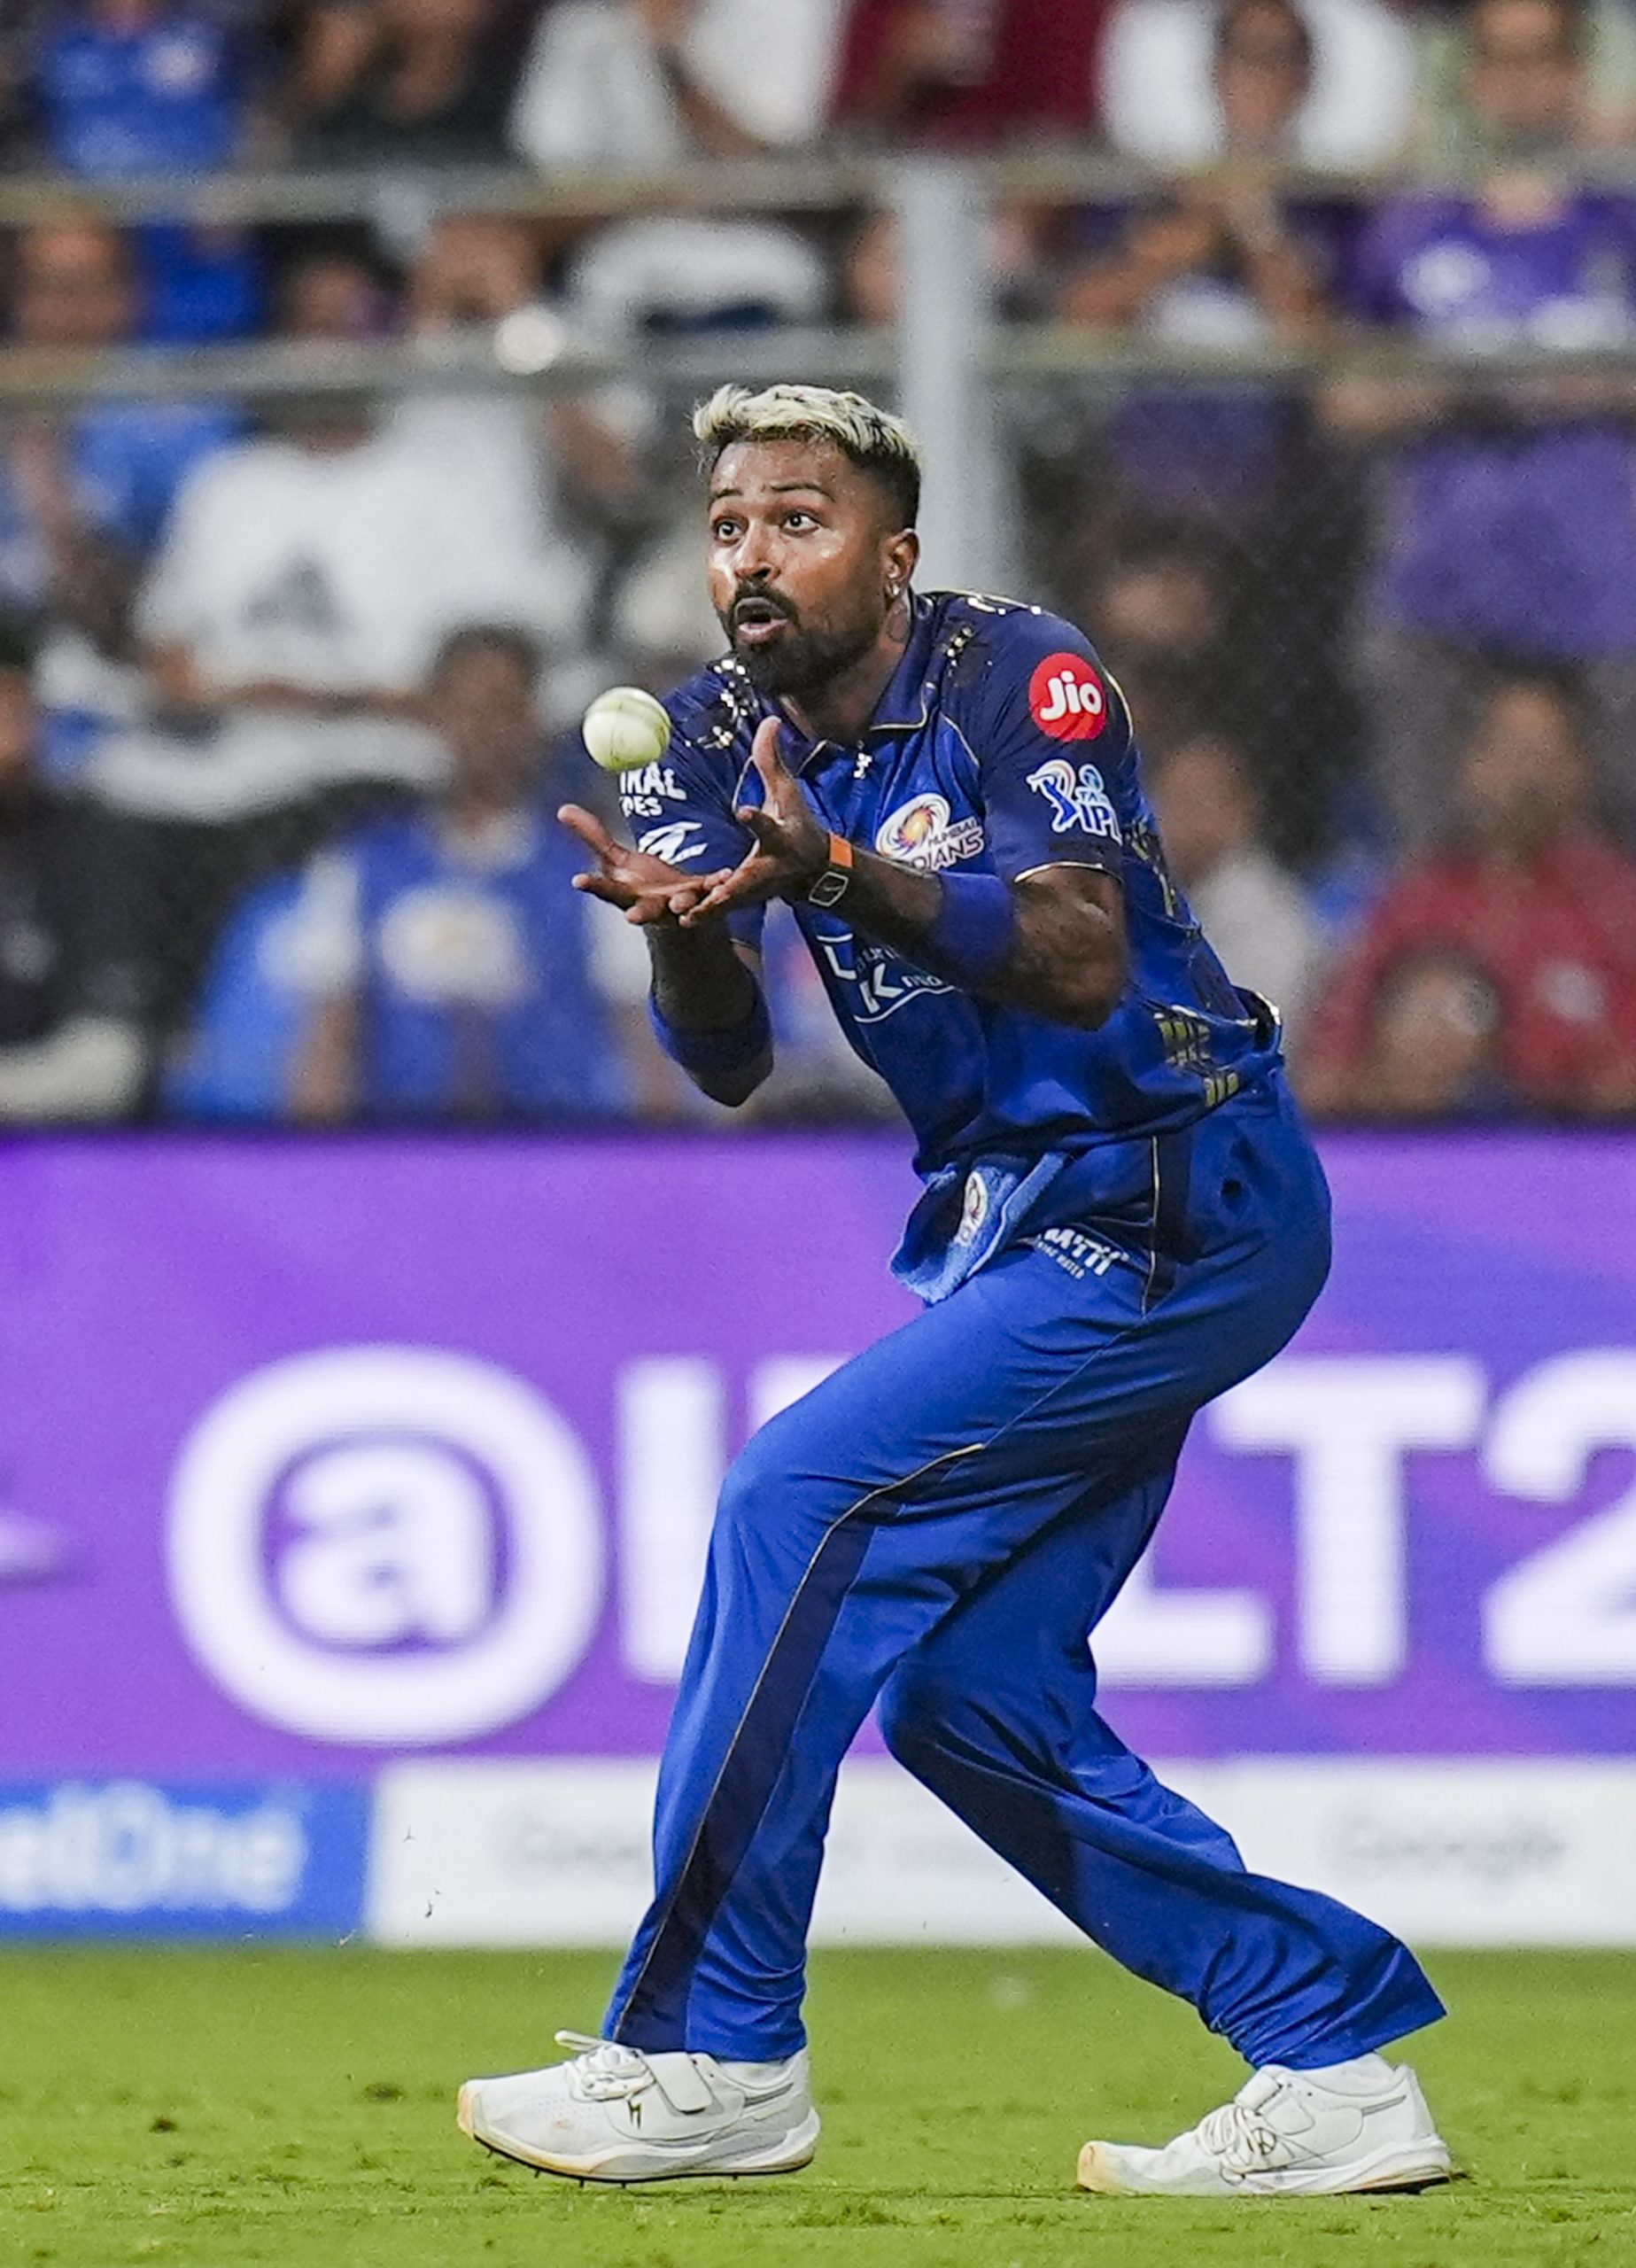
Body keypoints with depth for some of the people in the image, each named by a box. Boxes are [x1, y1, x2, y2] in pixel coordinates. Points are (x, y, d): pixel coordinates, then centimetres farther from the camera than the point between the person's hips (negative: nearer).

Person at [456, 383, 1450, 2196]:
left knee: (805, 1496, -18)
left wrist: (844, 871, -42)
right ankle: (1333, 2063, 10)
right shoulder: (724, 735, 4)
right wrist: (681, 926, -26)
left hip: (1177, 1203, -9)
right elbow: (729, 1065, -4)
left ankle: (709, 2052, -13)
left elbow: (1083, 958, -29)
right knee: (959, 1689, 5)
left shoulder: (1016, 676, -15)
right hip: (1020, 1218, 9)